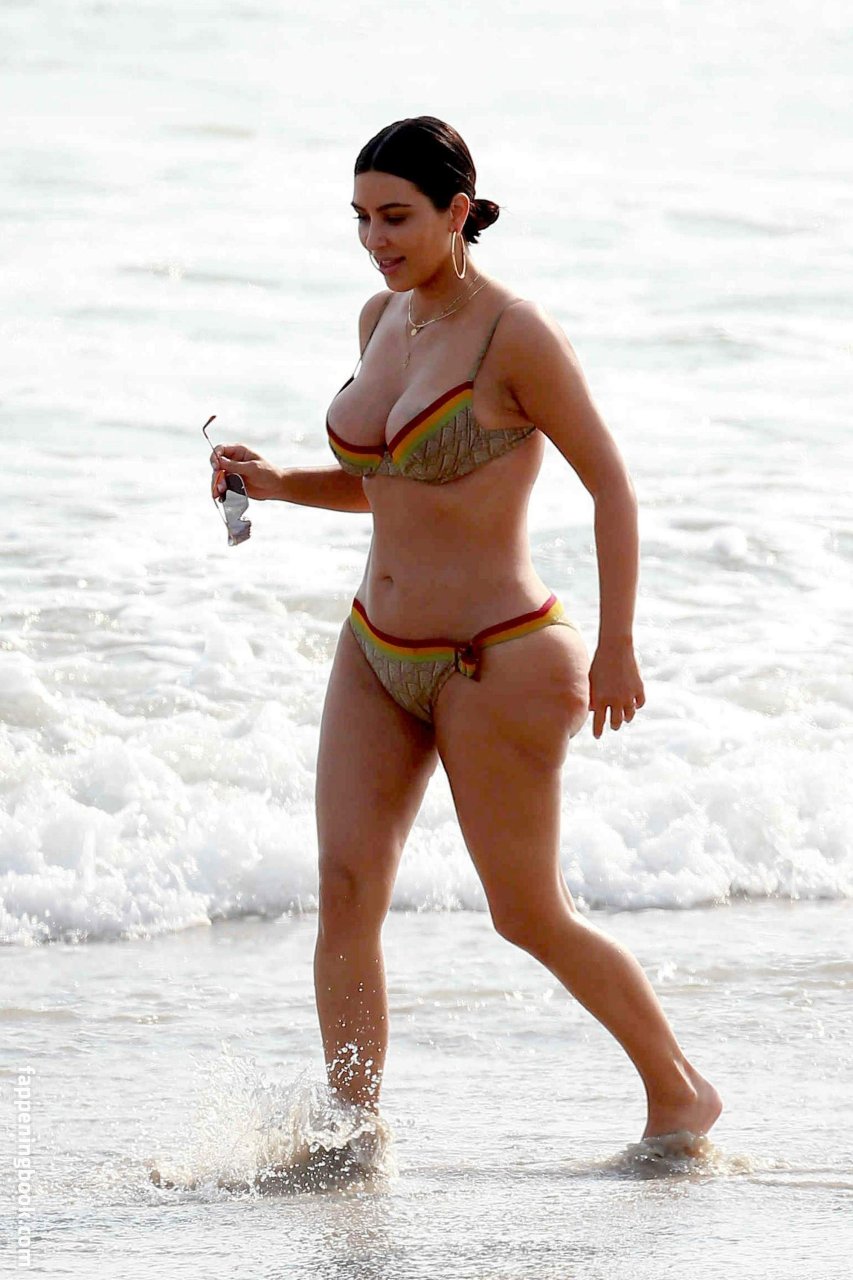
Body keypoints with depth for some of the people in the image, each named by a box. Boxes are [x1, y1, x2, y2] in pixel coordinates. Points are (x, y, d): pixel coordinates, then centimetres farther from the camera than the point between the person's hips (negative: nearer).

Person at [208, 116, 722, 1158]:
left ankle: (679, 1093, 24)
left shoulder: (516, 338, -17)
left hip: (496, 660, -7)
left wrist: (615, 649, -14)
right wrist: (276, 484, 1)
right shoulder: (383, 318, 7)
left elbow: (612, 487, -12)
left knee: (530, 917, 4)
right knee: (345, 888, -6)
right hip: (378, 651, 7)